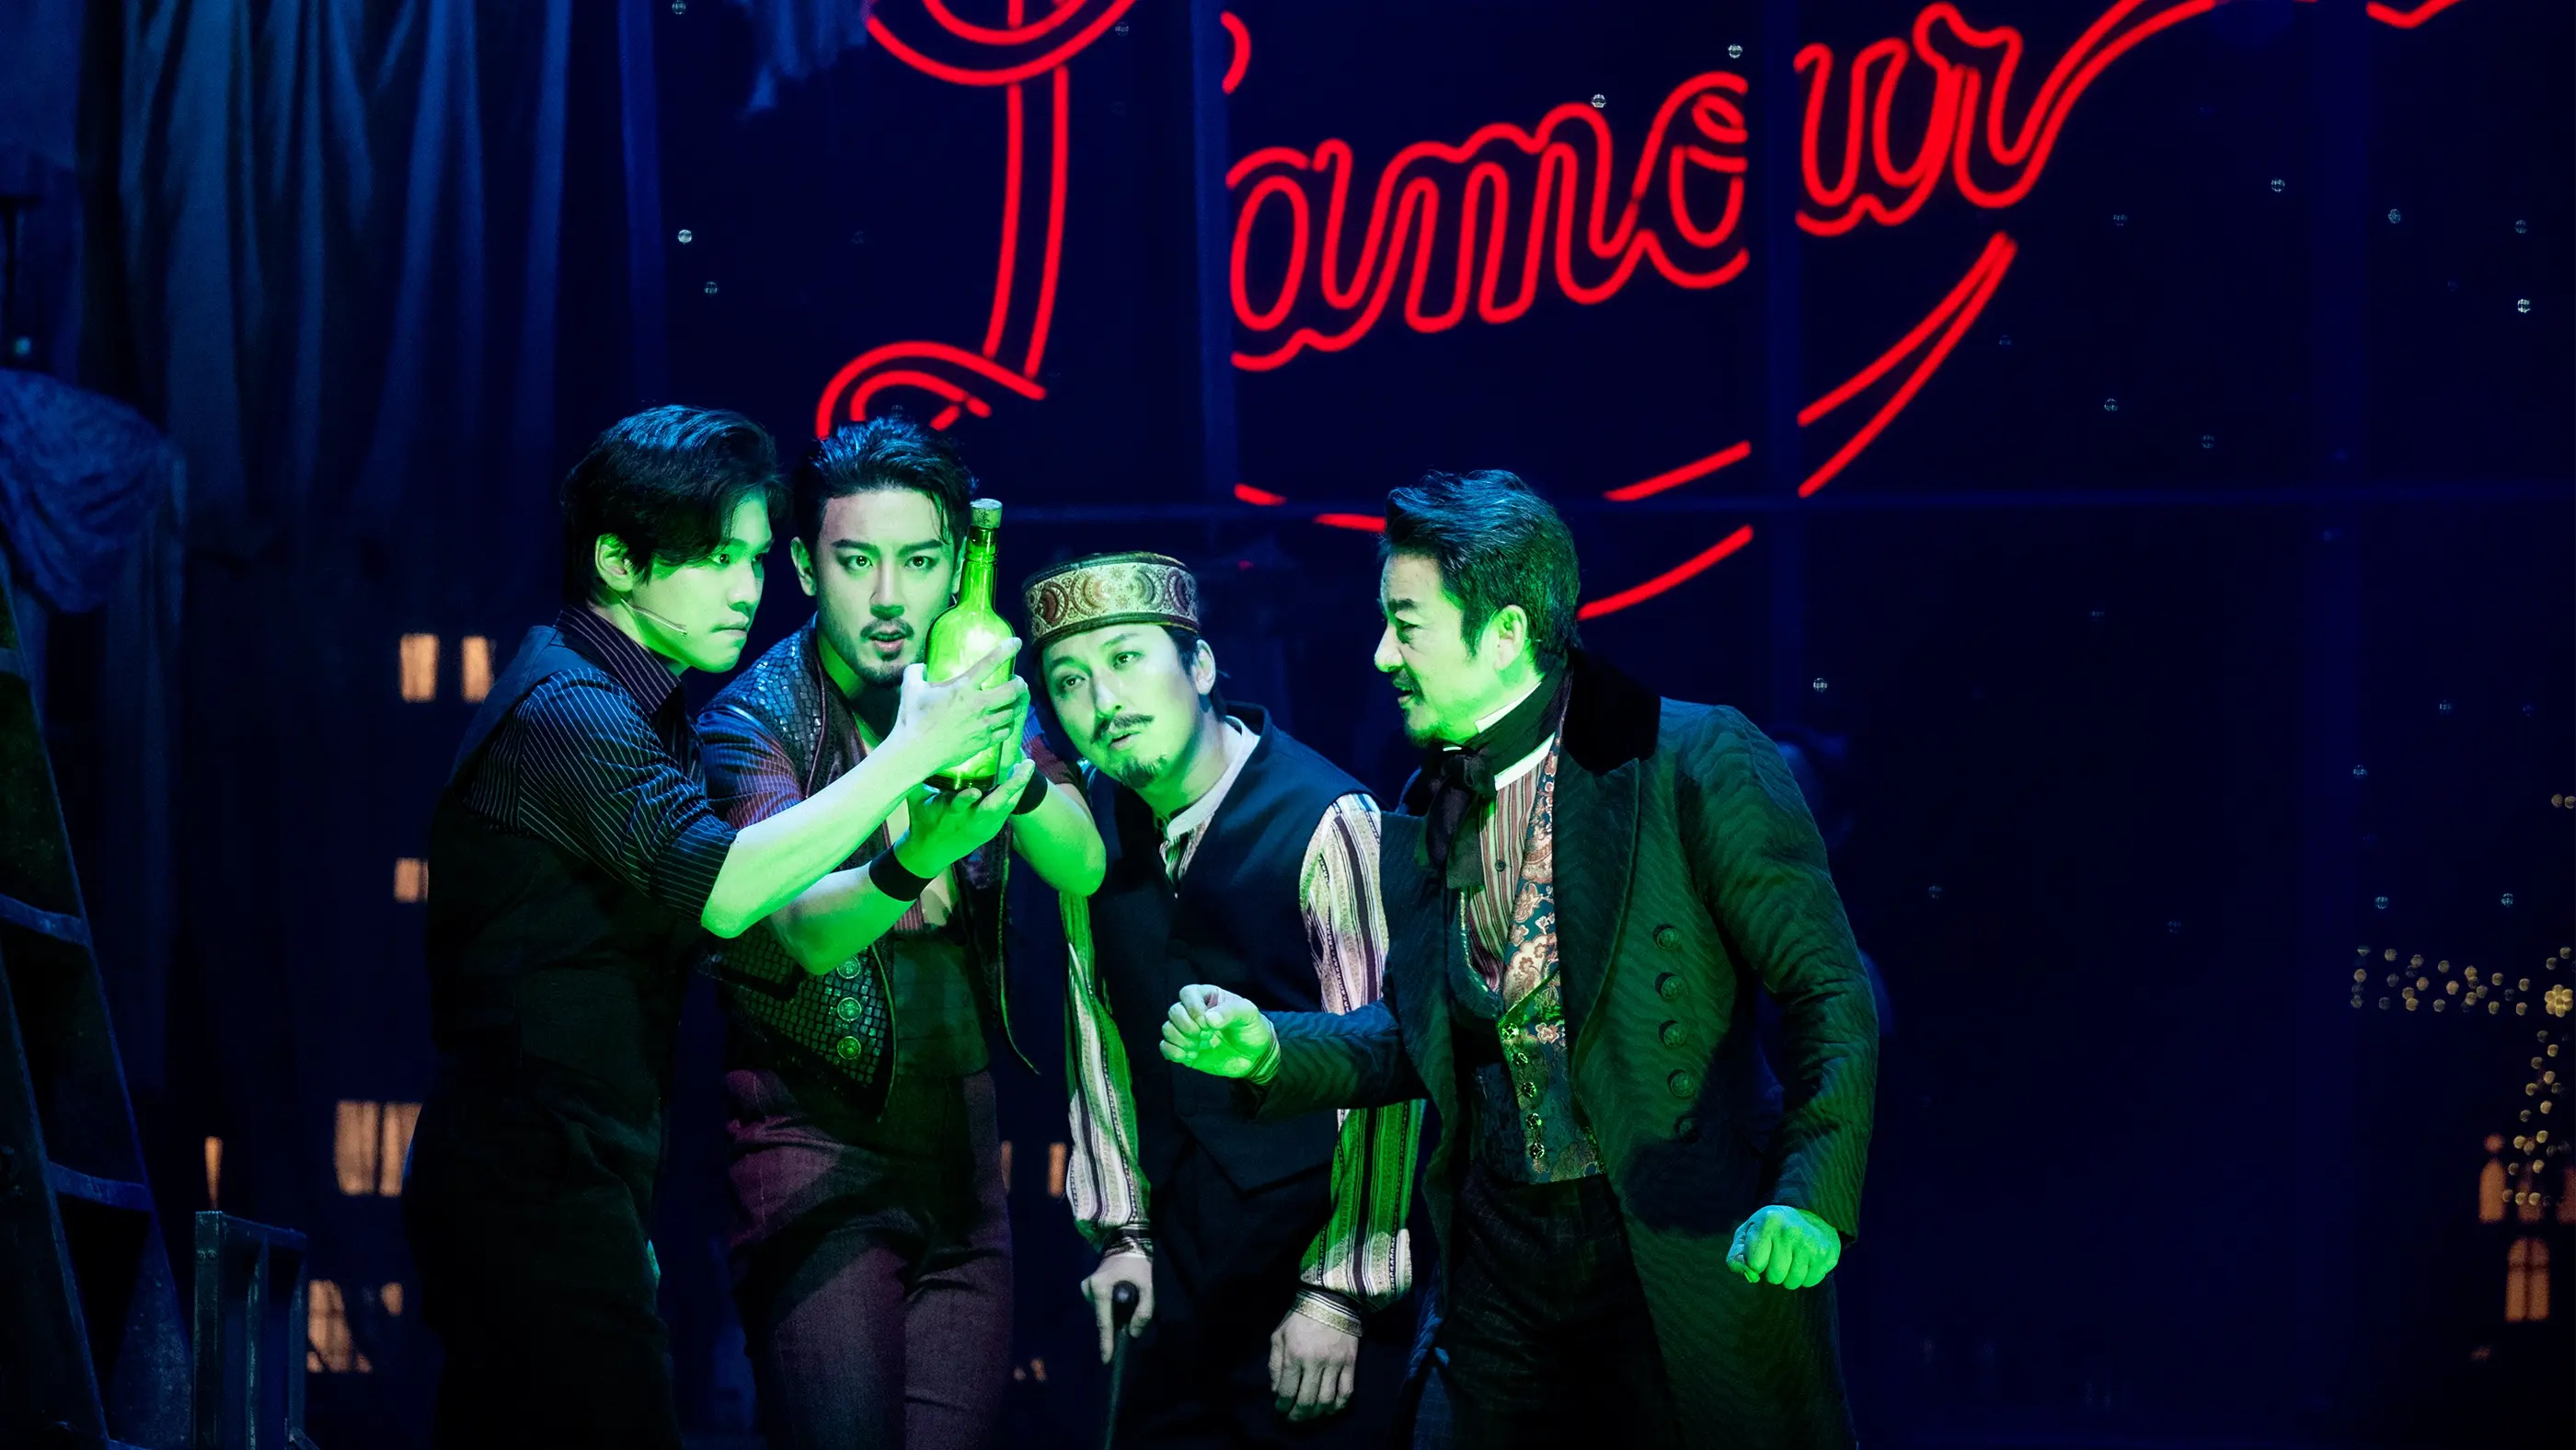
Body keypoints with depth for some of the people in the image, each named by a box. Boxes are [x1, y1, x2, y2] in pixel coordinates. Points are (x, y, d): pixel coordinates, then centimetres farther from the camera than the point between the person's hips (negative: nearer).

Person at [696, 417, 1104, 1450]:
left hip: (963, 1151, 4)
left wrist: (1011, 769, -31)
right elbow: (805, 930, -26)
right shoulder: (753, 716, -10)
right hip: (818, 1150, -4)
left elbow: (1082, 868, -10)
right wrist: (910, 861, -47)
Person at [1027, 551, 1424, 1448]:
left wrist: (1340, 1294, -15)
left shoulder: (1327, 822, -17)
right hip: (1178, 1256, 6)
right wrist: (1120, 1230, 9)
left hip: (1310, 1239, -5)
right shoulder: (1095, 820, 2)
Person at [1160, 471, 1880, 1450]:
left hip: (1690, 1256, -5)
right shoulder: (1429, 811, 9)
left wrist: (1810, 1196, -23)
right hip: (1499, 1257, 6)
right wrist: (1269, 1048, 0)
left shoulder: (1698, 764, -11)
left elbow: (1829, 993, -10)